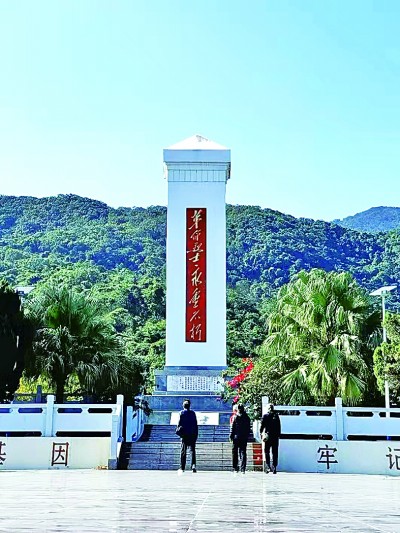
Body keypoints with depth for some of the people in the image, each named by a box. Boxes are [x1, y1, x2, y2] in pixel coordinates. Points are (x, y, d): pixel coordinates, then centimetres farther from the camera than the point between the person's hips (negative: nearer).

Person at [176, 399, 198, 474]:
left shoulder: (182, 413, 0)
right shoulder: (193, 413, 6)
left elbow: (179, 423, -6)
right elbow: (196, 424, 7)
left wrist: (178, 430, 3)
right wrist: (196, 434, 11)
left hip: (184, 434, -1)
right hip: (192, 434, 1)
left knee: (183, 451, 4)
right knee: (192, 450, 3)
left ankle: (182, 468, 4)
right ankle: (193, 466, -13)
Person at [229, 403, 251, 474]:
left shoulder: (235, 417, -7)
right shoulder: (247, 418, 4)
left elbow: (232, 427, -6)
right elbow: (248, 428, 9)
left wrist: (231, 436, 1)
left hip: (236, 437, -3)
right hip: (244, 438, 3)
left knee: (235, 453, 7)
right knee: (243, 453, 5)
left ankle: (235, 468, 6)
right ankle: (243, 469, 0)